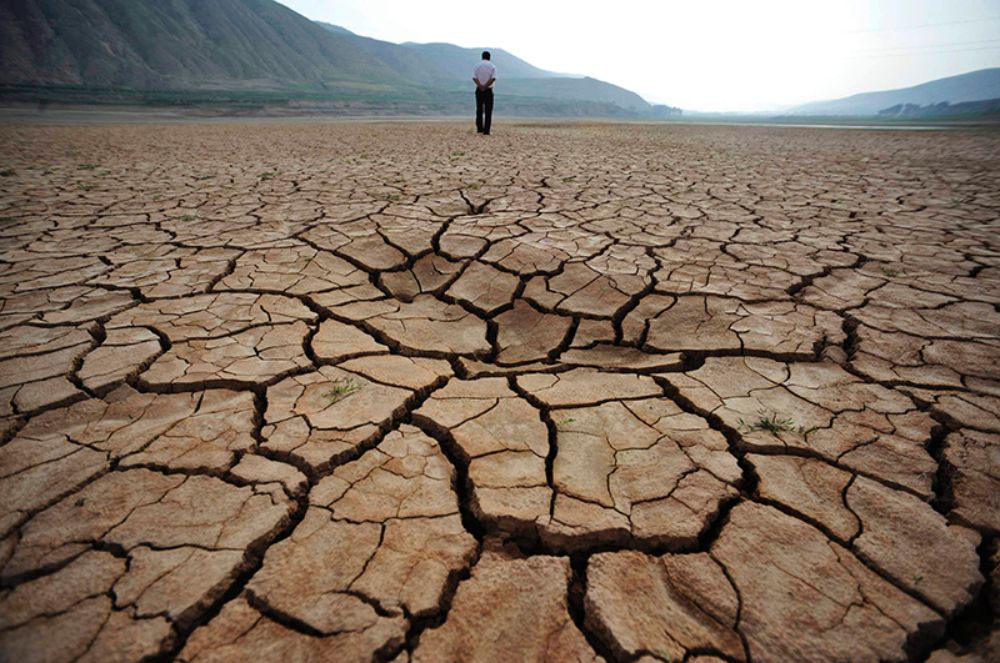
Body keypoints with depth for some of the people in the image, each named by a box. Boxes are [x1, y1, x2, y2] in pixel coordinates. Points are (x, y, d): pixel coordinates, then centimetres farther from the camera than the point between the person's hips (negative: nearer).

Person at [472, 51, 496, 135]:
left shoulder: (477, 66, 3)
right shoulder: (492, 66, 0)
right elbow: (493, 78, -13)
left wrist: (481, 86, -17)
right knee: (488, 111, 1)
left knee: (479, 110, 14)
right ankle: (486, 130, -5)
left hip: (479, 90, 2)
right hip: (488, 90, -2)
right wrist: (486, 86, -13)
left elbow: (474, 78, -9)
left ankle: (479, 128, 16)